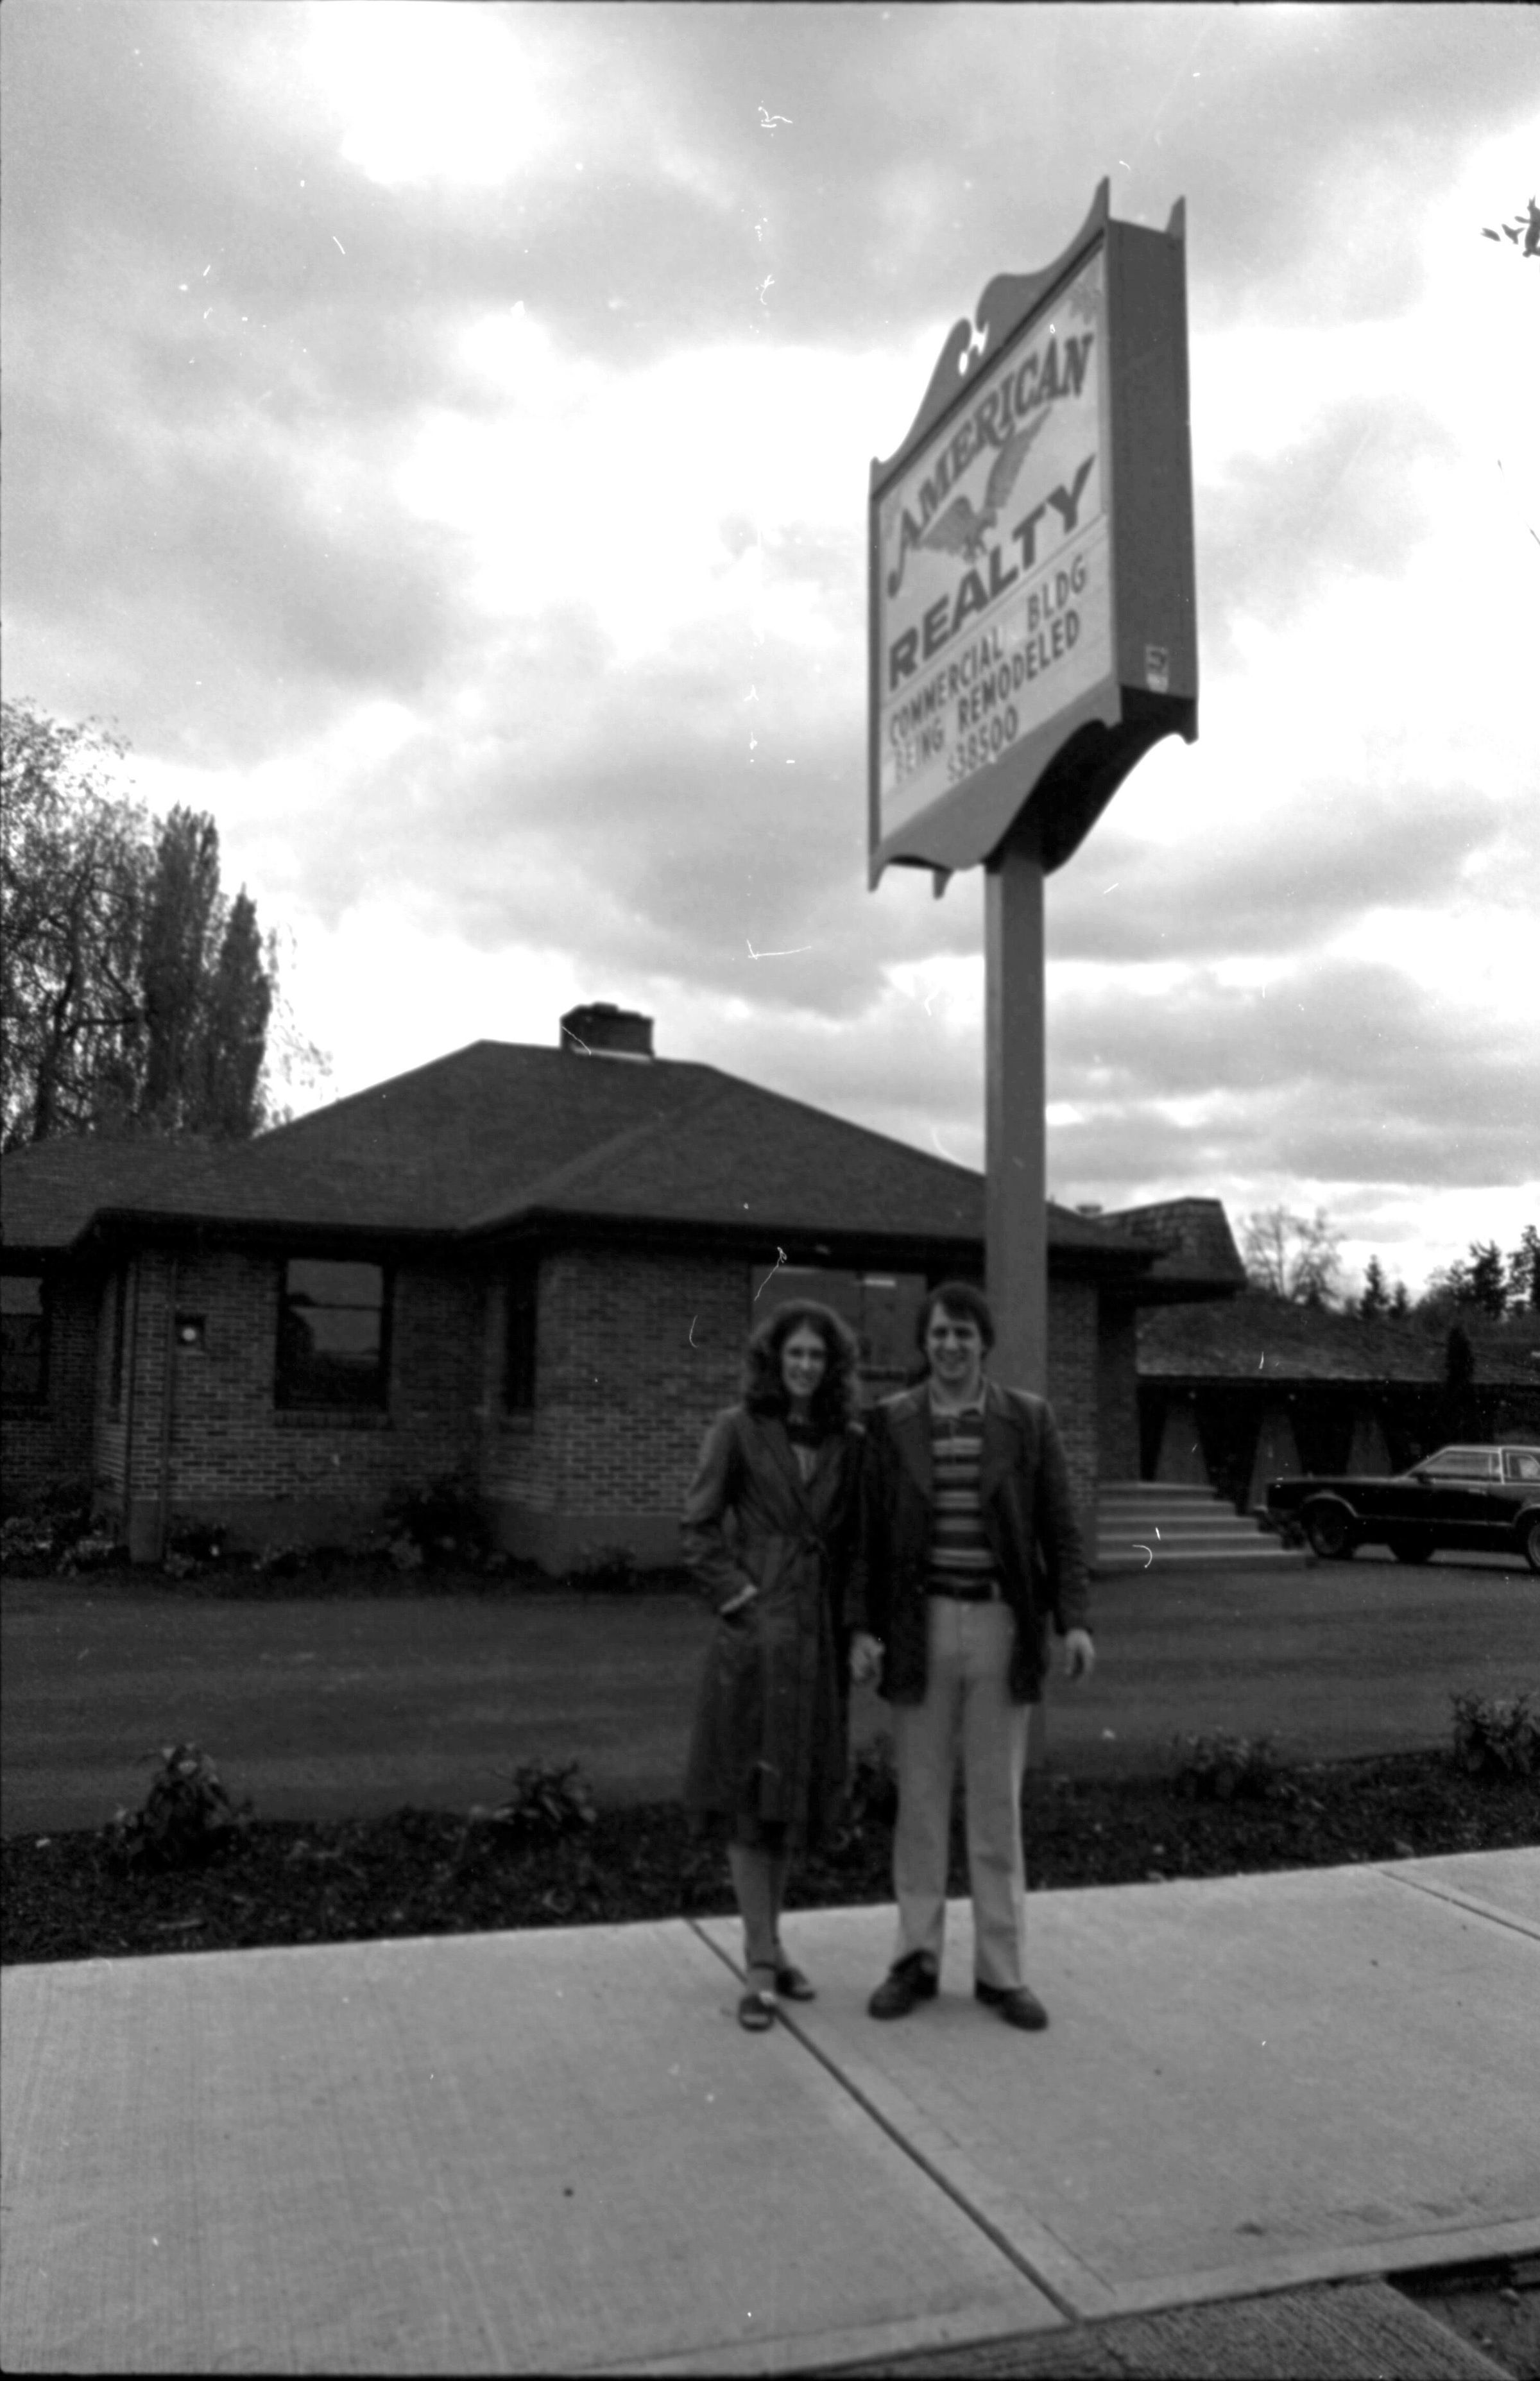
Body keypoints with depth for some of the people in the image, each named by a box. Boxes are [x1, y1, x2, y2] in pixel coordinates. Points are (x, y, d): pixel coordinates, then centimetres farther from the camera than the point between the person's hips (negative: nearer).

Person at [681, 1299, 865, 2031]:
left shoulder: (849, 1442, 6)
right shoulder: (737, 1430, -3)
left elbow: (854, 1541, 13)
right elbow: (698, 1528, -4)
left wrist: (851, 1626, 5)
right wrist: (741, 1595, -11)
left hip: (819, 1635, 4)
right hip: (753, 1633, -4)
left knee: (795, 1791, 13)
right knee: (747, 1794, -1)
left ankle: (770, 1942, 27)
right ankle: (760, 1968, 5)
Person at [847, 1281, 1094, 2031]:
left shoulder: (1029, 1419, 0)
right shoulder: (889, 1422, 0)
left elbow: (1060, 1528, 1)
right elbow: (869, 1533, 1)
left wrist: (1074, 1621, -9)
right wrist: (862, 1628, -6)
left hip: (1001, 1625, 0)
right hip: (919, 1625, 0)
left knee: (998, 1800, 7)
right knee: (920, 1797, 8)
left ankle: (1001, 1970, 18)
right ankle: (916, 1960, 21)